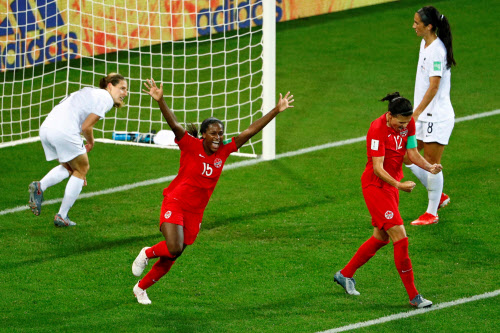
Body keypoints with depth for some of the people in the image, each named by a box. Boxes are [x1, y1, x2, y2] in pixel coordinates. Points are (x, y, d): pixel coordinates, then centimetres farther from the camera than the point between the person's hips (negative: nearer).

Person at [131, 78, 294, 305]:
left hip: (195, 212, 5)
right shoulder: (191, 145, -14)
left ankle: (141, 288, 29)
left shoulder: (224, 151, -2)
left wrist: (276, 111, -4)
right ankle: (147, 254, 12)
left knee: (172, 257, 9)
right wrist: (160, 101, -44)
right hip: (175, 203, -5)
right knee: (174, 249, -22)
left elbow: (250, 131, 0)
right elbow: (174, 125, -28)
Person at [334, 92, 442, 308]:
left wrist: (429, 167, -15)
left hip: (392, 184, 8)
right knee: (400, 238, -13)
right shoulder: (378, 130, -25)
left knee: (381, 238, 17)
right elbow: (378, 167, -27)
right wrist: (399, 185, -39)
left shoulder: (408, 124, -3)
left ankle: (345, 274, 35)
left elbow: (412, 153, 4)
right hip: (375, 185, -8)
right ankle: (413, 296, -8)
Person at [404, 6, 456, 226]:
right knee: (408, 157, 12)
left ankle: (432, 213, 12)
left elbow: (434, 86, -25)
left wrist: (416, 113, -28)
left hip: (437, 117, -10)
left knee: (431, 164, -1)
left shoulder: (437, 50, -21)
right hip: (424, 115, 10)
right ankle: (439, 197, 27)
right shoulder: (425, 44, 9)